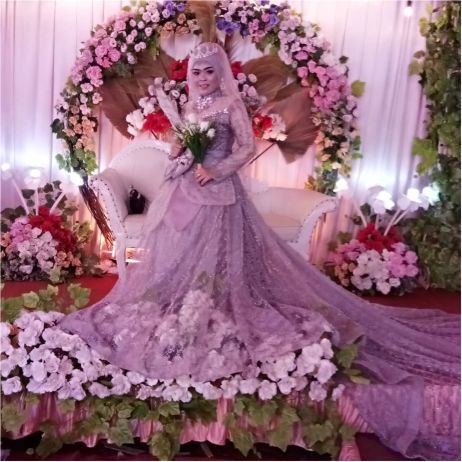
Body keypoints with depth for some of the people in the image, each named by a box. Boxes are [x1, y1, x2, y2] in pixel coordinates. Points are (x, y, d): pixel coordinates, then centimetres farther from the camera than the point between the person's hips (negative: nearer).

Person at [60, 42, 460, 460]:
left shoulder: (232, 104, -4)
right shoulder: (192, 105, 15)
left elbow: (248, 146, -11)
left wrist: (215, 171, -17)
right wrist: (179, 152, -1)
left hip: (218, 191, -7)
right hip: (187, 190, 7)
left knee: (215, 256, -5)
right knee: (179, 253, 9)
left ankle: (214, 317, 7)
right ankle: (182, 314, 22)